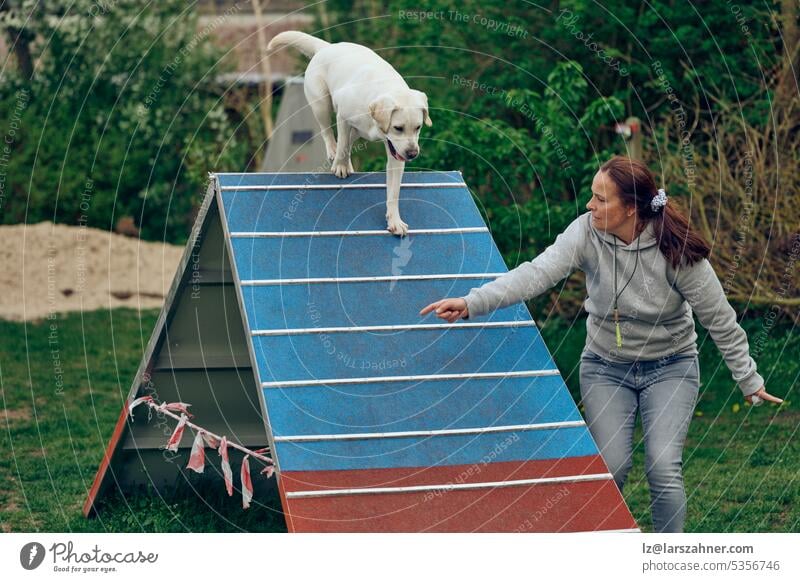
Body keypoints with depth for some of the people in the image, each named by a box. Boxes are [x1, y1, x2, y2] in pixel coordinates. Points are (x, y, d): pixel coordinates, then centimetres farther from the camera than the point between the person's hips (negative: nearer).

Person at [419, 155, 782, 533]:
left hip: (670, 368, -2)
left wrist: (749, 381, -4)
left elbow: (721, 321, -12)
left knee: (663, 468, -13)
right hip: (605, 367, 2)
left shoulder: (678, 251, -22)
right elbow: (536, 274, -30)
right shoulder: (586, 233, -17)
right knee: (610, 467, -8)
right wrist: (471, 303, -44)